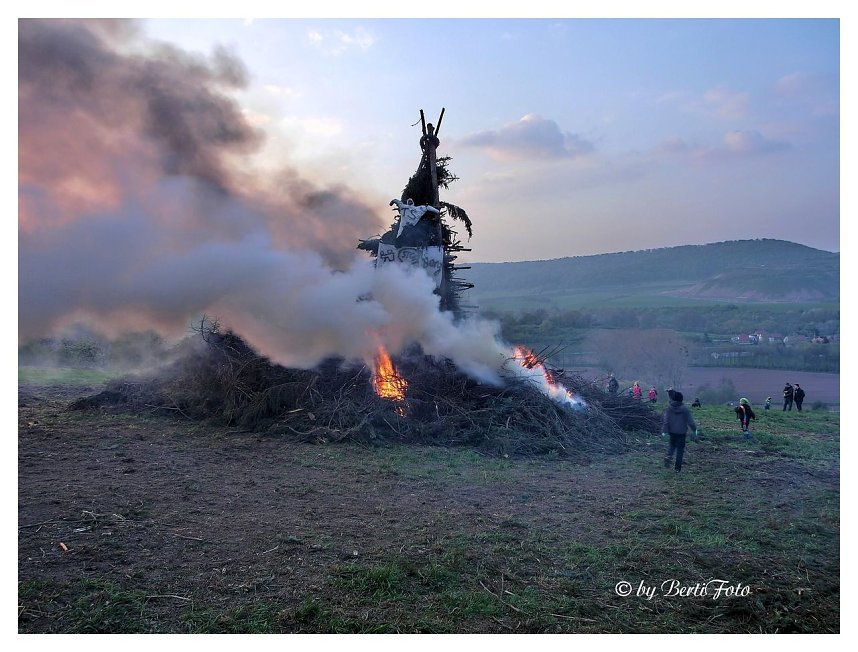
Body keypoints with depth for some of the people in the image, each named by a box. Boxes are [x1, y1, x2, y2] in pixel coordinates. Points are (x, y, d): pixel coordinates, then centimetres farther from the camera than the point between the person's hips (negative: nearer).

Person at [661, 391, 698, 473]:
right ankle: (678, 467, 9)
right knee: (680, 448, 8)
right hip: (681, 432, -2)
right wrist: (695, 429, 7)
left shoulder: (669, 408, -7)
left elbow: (665, 420, -10)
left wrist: (664, 431, -5)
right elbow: (690, 421, -7)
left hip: (672, 431, 2)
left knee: (672, 444, 24)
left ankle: (669, 456, -4)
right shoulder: (685, 409, -12)